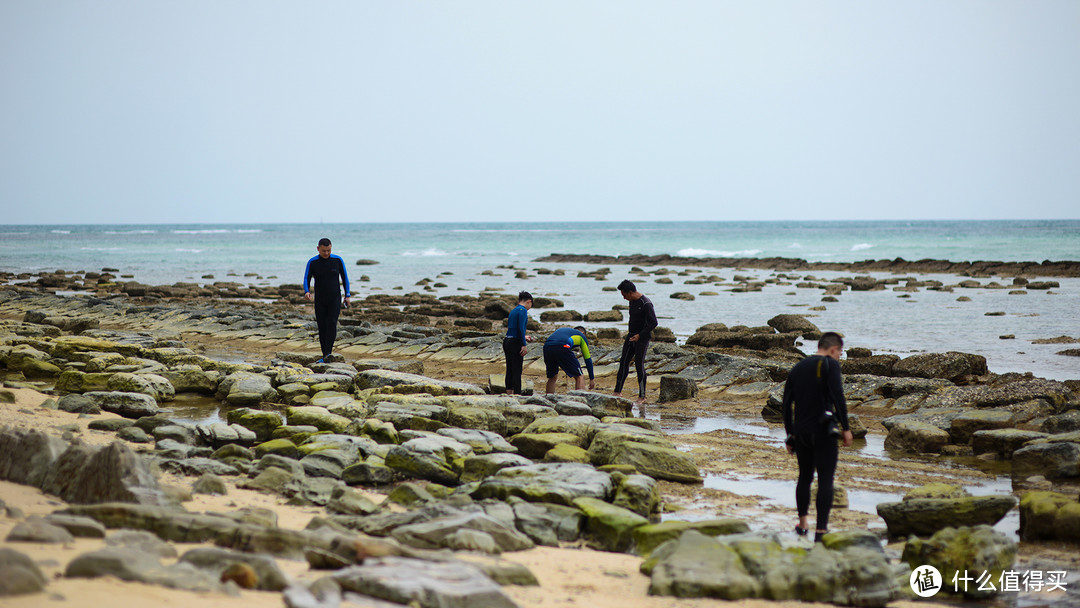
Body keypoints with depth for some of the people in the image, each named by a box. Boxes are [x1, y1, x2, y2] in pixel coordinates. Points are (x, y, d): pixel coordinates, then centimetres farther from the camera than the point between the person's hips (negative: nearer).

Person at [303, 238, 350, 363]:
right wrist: (307, 292, -28)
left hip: (335, 298, -1)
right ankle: (325, 356, 11)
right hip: (320, 300, 1)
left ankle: (328, 354, -23)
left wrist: (347, 296, 2)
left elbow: (344, 278, 6)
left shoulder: (338, 260, -3)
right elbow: (306, 279, -8)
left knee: (331, 323, -18)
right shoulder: (312, 262, -4)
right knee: (322, 327, 2)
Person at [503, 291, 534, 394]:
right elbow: (521, 327, -19)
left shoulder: (513, 311, 18)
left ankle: (509, 393, 13)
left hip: (507, 341, 8)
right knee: (517, 371, -5)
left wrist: (524, 337, 32)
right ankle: (516, 395, -4)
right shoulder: (523, 310, -8)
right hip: (515, 343, -8)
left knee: (510, 370, 11)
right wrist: (524, 345, -21)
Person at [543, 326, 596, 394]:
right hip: (562, 348, -5)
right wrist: (592, 378, 37)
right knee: (579, 377, 7)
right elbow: (588, 359, 31)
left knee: (552, 378, 25)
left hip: (547, 347, 5)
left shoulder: (561, 329, 41)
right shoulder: (581, 336, 30)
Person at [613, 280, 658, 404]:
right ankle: (618, 391, 13)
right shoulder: (632, 301, 8)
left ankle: (642, 396, 0)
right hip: (632, 335, 8)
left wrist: (640, 335, -20)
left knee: (639, 365, -7)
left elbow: (654, 323, -20)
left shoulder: (646, 304, -19)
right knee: (623, 362, 6)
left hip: (642, 338, -8)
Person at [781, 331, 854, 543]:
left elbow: (786, 404, 13)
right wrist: (846, 428, -13)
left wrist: (790, 435, 18)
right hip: (823, 431, -6)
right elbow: (838, 397, -17)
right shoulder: (830, 365, -4)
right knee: (826, 480, -4)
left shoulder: (797, 368, 14)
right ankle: (821, 530, -9)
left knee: (805, 477, 21)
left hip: (800, 432, 6)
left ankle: (802, 524, 29)